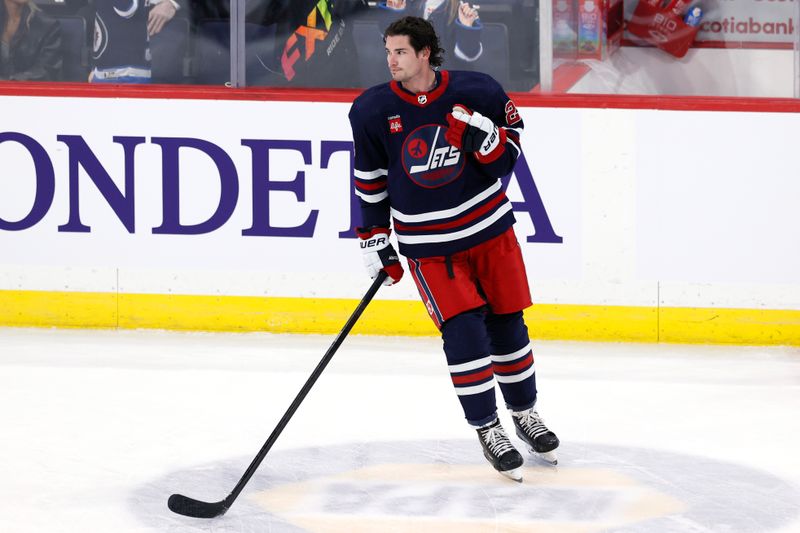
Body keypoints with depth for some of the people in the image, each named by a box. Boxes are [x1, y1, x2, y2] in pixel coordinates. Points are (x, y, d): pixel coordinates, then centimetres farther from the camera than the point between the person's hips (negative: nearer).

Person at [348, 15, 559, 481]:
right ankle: (488, 430, 2)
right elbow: (369, 178, 3)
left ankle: (525, 412, 32)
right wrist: (375, 240, 3)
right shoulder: (373, 110, -9)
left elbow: (509, 151, -2)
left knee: (507, 324, 10)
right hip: (428, 242, -1)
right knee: (463, 330, -11)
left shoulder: (477, 93, -13)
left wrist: (487, 138, -24)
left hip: (489, 227, 1)